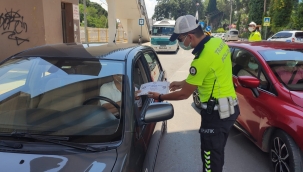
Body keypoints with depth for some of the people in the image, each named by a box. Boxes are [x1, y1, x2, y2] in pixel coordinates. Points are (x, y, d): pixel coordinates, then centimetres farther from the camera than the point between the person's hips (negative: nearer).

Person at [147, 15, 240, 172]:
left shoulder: (203, 58, -26)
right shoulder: (218, 42, 2)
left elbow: (184, 94, -15)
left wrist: (160, 97, 0)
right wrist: (183, 83, 17)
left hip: (216, 112, -9)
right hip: (229, 107, 9)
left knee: (211, 156, 6)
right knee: (216, 153, 25)